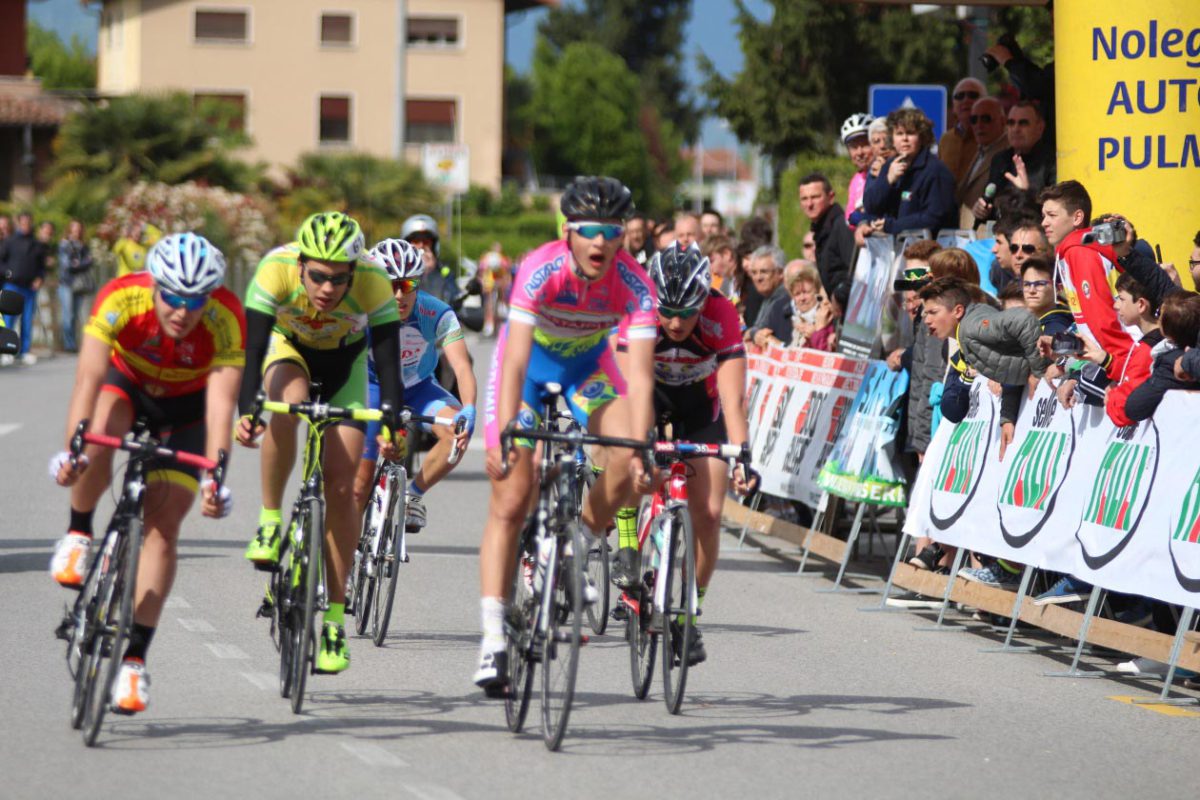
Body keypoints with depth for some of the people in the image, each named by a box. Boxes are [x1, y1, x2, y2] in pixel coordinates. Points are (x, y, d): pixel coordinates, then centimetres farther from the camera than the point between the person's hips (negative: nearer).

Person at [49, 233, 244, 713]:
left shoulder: (226, 319, -33)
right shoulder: (121, 298, -34)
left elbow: (221, 401, -39)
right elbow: (89, 376, -41)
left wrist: (215, 477, -52)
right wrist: (73, 447, -54)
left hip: (185, 407, 0)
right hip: (127, 385, 0)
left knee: (163, 525, -11)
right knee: (100, 435, -35)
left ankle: (134, 657, -6)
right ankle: (77, 534, -8)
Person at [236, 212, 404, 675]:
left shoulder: (373, 284, -34)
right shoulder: (275, 272, -36)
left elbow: (388, 366, -35)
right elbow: (253, 349, -39)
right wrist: (245, 412, -54)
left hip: (345, 363, 0)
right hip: (289, 348, 0)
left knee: (342, 486, -9)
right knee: (287, 404, -37)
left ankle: (335, 616, 0)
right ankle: (270, 521, -20)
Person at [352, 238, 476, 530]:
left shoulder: (437, 315, -27)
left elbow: (461, 365, -35)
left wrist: (468, 409, -54)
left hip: (419, 388, 0)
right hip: (375, 388, 0)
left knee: (459, 431, -29)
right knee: (361, 480, -6)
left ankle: (413, 494, -8)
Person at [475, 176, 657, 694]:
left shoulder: (633, 284, -28)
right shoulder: (541, 270, -33)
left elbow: (639, 375, -34)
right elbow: (514, 361, -40)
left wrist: (640, 450, -45)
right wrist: (504, 436, -51)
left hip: (587, 366, 2)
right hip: (530, 364, -2)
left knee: (627, 464, -24)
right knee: (510, 501, -10)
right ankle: (492, 639, -11)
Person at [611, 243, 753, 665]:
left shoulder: (721, 316, -33)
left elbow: (733, 398, -38)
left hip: (699, 401, 0)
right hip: (650, 392, 0)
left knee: (707, 514, -9)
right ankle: (628, 546, -15)